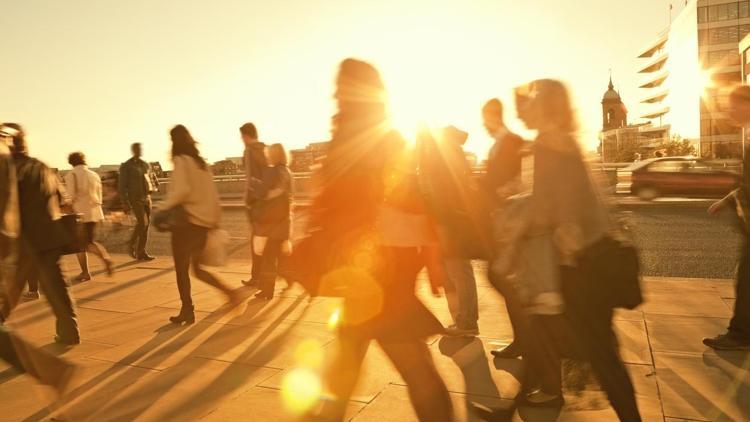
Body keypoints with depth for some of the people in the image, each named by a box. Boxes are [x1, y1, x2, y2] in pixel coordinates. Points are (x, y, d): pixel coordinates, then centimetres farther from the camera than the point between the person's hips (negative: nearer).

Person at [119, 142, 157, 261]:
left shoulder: (146, 165, 12)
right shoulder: (126, 166, -3)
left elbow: (153, 179, 25)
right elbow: (123, 186, -7)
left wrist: (153, 188, 2)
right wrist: (125, 203, -14)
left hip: (147, 198, 6)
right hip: (135, 198, -5)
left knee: (146, 225, 4)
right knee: (142, 222, -17)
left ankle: (141, 252, 10)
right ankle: (133, 245, 5)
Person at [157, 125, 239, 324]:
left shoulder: (181, 161, -9)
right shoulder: (201, 162, 13)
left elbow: (181, 190, -24)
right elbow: (212, 195, 13)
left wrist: (163, 209, -16)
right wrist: (214, 218, 17)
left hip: (186, 221, -7)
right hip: (204, 222, 7)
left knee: (182, 269, 5)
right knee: (197, 267, 18)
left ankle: (187, 311, 10)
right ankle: (228, 290, 3)